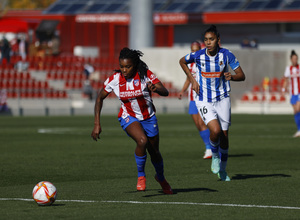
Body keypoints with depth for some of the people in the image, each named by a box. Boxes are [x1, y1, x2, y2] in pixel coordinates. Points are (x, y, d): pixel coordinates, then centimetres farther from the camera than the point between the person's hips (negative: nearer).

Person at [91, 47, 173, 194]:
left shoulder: (145, 75, -19)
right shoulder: (115, 79, -15)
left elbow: (165, 92, -25)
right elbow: (100, 98, -2)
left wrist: (156, 89, -49)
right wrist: (97, 124, -6)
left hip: (148, 117, 1)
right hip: (128, 117, -1)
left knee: (154, 153, 11)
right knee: (142, 140, -32)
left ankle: (161, 178, 45)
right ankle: (141, 176, -10)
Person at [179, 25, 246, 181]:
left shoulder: (226, 55, -10)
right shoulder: (198, 55, -12)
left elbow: (242, 75, -5)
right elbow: (182, 61, 10)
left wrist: (232, 76, -27)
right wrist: (192, 79, 0)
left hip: (222, 99, 2)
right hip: (204, 101, -2)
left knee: (224, 136, 6)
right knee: (215, 130, -23)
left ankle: (222, 170, 27)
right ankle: (215, 156, 7)